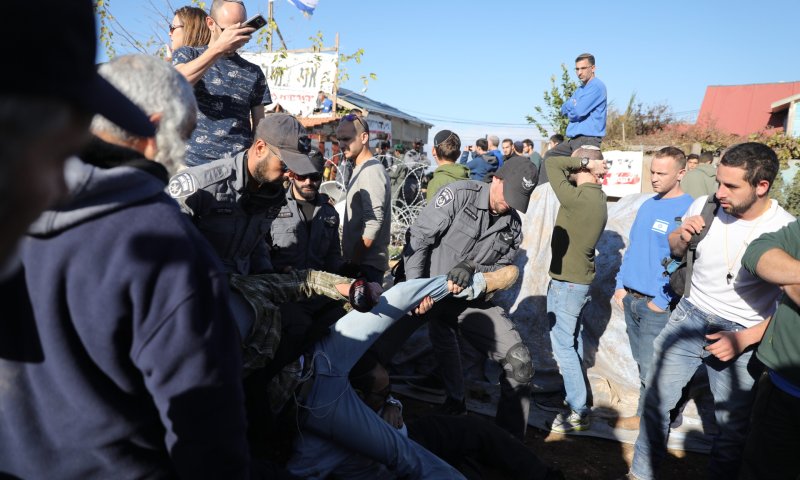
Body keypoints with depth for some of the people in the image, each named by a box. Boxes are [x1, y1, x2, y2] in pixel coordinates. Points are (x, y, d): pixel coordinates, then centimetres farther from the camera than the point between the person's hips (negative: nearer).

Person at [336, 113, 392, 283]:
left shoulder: (371, 171, -15)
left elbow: (373, 224, -22)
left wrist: (354, 260, -17)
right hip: (356, 261, 9)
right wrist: (350, 261, 15)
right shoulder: (360, 169, 16)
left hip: (367, 264, -9)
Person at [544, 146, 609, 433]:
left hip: (566, 281, -9)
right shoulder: (596, 197, 5)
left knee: (563, 345, -2)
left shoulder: (578, 198, -24)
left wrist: (583, 162, -15)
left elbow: (551, 163, -19)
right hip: (580, 279, 9)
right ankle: (575, 389, 38)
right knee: (573, 339, 22)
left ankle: (578, 411, 5)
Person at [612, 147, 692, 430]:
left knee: (651, 370, 3)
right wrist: (620, 285, 10)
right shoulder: (647, 206, 11)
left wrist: (662, 300, -17)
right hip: (630, 299, 7)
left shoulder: (689, 210, -13)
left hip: (658, 305, -7)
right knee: (642, 363, 17)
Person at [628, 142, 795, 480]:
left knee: (733, 427, 10)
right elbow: (675, 251, 13)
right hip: (691, 316, 3)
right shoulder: (704, 207, -8)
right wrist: (681, 237, -10)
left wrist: (743, 339, -19)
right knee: (656, 401, 9)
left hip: (743, 334, -2)